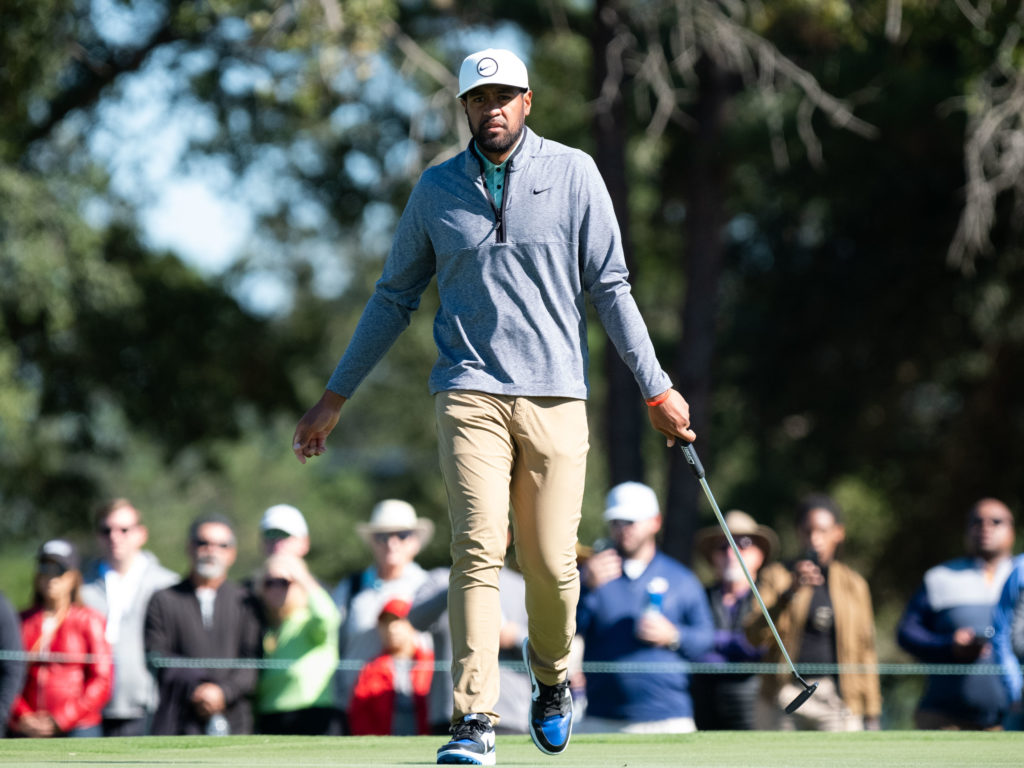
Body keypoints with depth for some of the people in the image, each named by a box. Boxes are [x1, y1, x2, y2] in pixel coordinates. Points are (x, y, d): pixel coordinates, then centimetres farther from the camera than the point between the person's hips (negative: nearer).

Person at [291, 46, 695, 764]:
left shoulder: (574, 174, 4)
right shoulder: (436, 188, 9)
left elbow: (610, 287, 5)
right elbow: (394, 298, 17)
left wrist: (656, 387, 1)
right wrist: (335, 396, 17)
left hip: (555, 394, 0)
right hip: (470, 393, 0)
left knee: (551, 563, -1)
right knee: (478, 552, -13)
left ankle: (552, 680, 28)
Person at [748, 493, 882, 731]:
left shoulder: (854, 584, 13)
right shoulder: (777, 575, 8)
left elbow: (864, 649, 14)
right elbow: (755, 635, -4)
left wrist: (872, 713, 11)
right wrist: (790, 593, -18)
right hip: (785, 698, 0)